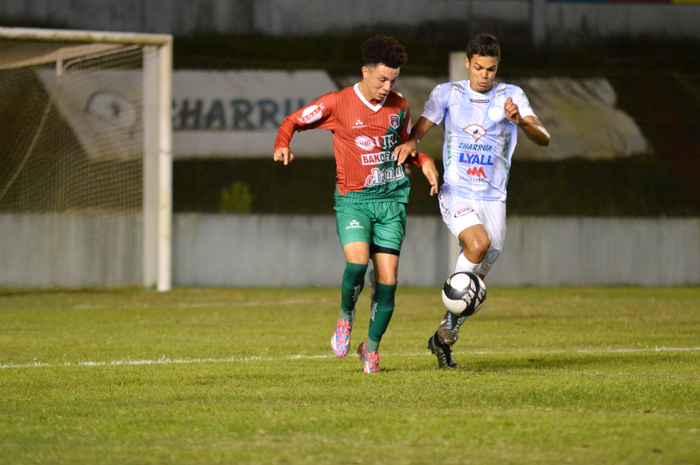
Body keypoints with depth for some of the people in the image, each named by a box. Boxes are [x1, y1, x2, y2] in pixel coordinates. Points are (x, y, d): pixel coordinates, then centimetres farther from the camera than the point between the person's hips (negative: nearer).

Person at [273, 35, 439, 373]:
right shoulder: (337, 103, -5)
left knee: (387, 279, -4)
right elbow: (293, 121, 4)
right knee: (357, 261, -26)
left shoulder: (399, 106, 7)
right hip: (353, 198, -3)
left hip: (391, 199, 3)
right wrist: (282, 146, -17)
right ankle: (346, 315, 5)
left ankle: (372, 346, 14)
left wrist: (424, 162, 6)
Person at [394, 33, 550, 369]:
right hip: (455, 193, -2)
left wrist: (521, 121, -29)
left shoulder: (511, 96, 1)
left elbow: (543, 139, -8)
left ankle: (443, 338, 26)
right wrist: (411, 142, -17)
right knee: (478, 243, -31)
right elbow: (421, 128, 8)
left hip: (493, 199, 2)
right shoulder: (446, 93, 3)